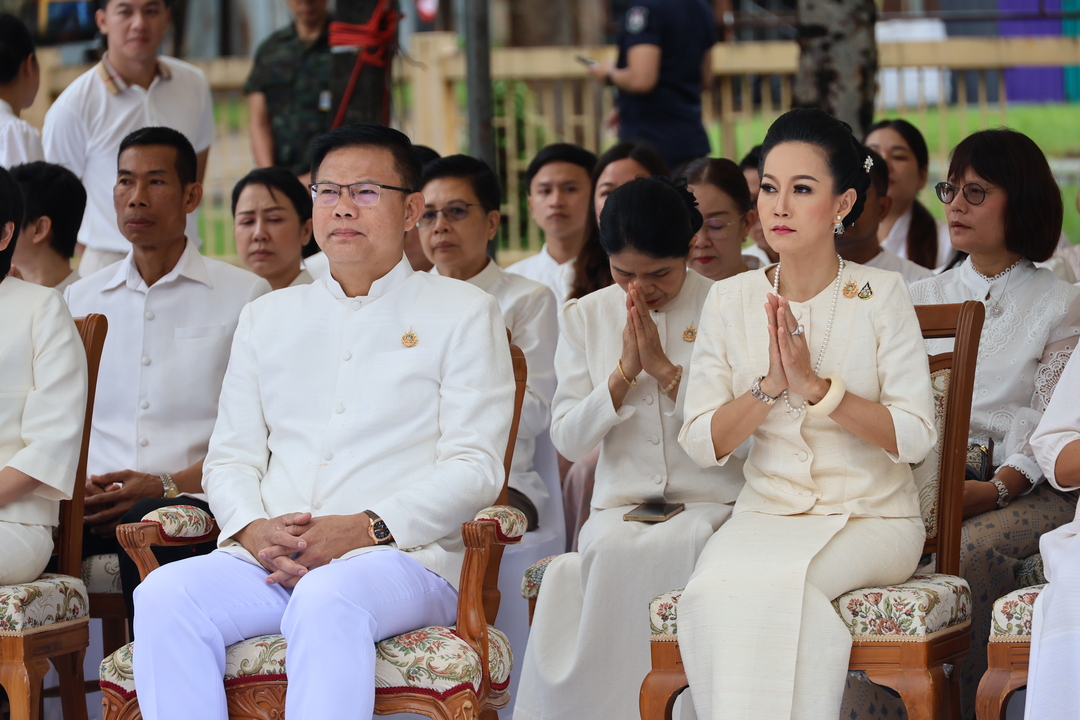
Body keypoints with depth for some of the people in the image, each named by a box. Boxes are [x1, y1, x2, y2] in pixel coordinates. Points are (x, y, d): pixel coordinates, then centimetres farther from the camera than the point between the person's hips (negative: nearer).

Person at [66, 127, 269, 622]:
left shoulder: (244, 295, 9)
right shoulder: (80, 299, 22)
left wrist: (167, 485, -14)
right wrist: (77, 484, -4)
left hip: (192, 499, -3)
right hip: (91, 502, 3)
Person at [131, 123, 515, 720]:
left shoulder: (463, 313, 11)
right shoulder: (267, 318, 26)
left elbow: (475, 468, 1)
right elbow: (230, 457, 20)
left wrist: (365, 529, -14)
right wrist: (253, 529, -5)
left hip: (403, 557, -4)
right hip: (267, 560, 4)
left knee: (327, 600, -40)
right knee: (163, 596, -28)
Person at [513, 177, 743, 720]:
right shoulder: (585, 317, 12)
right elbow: (568, 440, 5)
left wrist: (666, 369, -13)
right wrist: (625, 372, -8)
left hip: (710, 503, -2)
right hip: (621, 504, 2)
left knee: (636, 553, -35)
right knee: (611, 548, -34)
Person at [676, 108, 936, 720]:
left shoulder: (880, 294, -1)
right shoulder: (731, 301, 6)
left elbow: (916, 437, -7)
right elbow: (702, 444, 3)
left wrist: (816, 384, -17)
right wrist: (768, 386, -13)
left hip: (872, 516, -2)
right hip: (766, 514, 2)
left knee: (778, 582, -33)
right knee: (717, 588, -31)